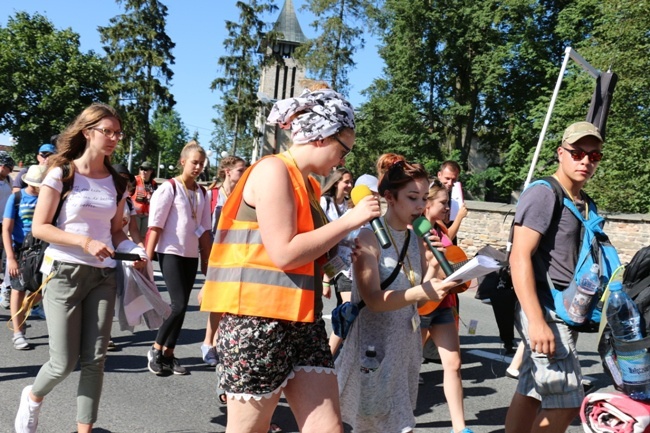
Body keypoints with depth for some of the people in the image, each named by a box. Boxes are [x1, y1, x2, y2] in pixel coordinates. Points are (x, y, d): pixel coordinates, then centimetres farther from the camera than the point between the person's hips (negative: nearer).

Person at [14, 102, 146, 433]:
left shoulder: (116, 182, 8)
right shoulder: (61, 173, -6)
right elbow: (39, 227, -9)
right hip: (64, 272, -4)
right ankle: (33, 397, 33)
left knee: (94, 361, 2)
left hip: (103, 276, 4)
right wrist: (84, 241, -21)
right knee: (64, 363, 0)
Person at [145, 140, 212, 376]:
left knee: (182, 306, 6)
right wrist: (148, 257, -13)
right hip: (171, 252, -6)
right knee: (178, 305, -11)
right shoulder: (169, 188, -8)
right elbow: (155, 225, -10)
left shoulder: (202, 193, 9)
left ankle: (168, 354, 16)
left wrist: (207, 258, 11)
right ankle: (155, 349, 7)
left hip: (191, 255, 6)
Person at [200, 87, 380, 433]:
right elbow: (284, 254, -20)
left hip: (301, 322, 9)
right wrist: (349, 220, -14)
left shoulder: (307, 184, 16)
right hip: (256, 320, -8)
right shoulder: (273, 171, -12)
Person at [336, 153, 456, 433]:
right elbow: (373, 299, -23)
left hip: (407, 343, 7)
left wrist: (432, 269, -13)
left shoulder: (418, 239, 5)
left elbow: (422, 295, 5)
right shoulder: (369, 237, -14)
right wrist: (422, 293, -35)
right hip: (375, 343, -6)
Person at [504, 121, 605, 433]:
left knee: (532, 393, 13)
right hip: (544, 308, -9)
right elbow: (519, 258, -20)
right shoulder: (543, 194, -12)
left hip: (565, 310, 9)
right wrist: (536, 321, -26)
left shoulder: (583, 204, 15)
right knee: (566, 403, -6)